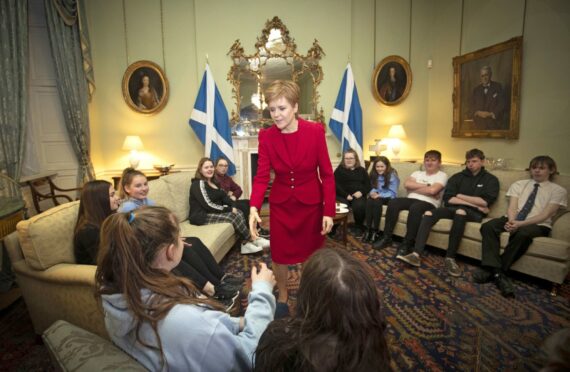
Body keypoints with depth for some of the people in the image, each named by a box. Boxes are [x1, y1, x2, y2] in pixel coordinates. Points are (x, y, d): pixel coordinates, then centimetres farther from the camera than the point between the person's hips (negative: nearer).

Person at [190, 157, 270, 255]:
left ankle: (246, 243, -20)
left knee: (239, 213, -15)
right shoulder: (198, 184, -13)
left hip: (214, 212, 9)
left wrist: (233, 206, -11)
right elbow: (208, 205, -21)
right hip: (202, 216, -8)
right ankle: (254, 239, -9)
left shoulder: (213, 182, 15)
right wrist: (229, 209, -17)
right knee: (233, 216, -23)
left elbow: (224, 196, 9)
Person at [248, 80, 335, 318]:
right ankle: (282, 298, 39)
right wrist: (254, 207, -29)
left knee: (311, 255, 14)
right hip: (280, 204, 1)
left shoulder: (315, 131, -14)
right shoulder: (266, 136, -10)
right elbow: (262, 176, -12)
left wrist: (329, 211, -13)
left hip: (311, 204, -1)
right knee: (280, 255, 12)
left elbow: (327, 174, -10)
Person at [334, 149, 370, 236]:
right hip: (342, 195, -1)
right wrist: (346, 195, -15)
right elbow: (336, 185, -2)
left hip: (358, 195, 2)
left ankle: (359, 227, -8)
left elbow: (368, 184, 14)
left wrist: (361, 192, -8)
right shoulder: (339, 170, 12)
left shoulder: (362, 170, 20)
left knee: (359, 206, -31)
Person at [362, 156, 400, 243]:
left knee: (377, 201, -35)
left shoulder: (392, 175, -11)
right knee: (369, 200, -30)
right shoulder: (374, 174, 5)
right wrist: (372, 192, -17)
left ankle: (375, 231, -28)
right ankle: (368, 229, -30)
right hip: (377, 196, 4)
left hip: (388, 198, -4)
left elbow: (393, 193, -15)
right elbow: (372, 188, 7)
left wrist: (379, 195, -27)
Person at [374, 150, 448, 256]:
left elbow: (432, 190, -13)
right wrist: (426, 186, -4)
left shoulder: (442, 175, 8)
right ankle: (387, 238, -18)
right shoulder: (417, 173, 22)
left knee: (415, 208, -38)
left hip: (428, 203, -5)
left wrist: (414, 188, -2)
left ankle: (407, 244, -32)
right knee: (393, 202, -23)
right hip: (411, 199, 5)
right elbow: (407, 184, 2)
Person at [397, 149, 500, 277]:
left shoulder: (491, 180, 8)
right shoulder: (457, 177, 13)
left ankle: (450, 258, -31)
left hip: (473, 213, -3)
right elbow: (448, 199, -2)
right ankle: (416, 254, -36)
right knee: (429, 213, -26)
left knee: (460, 212, -39)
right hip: (453, 209, 3)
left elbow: (485, 202, -8)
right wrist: (474, 203, -9)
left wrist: (460, 196, -2)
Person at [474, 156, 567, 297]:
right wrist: (512, 221, -20)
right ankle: (497, 272, -35)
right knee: (488, 226, -29)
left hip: (538, 225, -3)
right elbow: (511, 207, 2)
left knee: (523, 233, -38)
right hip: (514, 221, 3)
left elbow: (544, 215, -6)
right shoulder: (519, 184, 16)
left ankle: (492, 271, -29)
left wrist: (520, 224, -22)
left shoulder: (559, 191, 8)